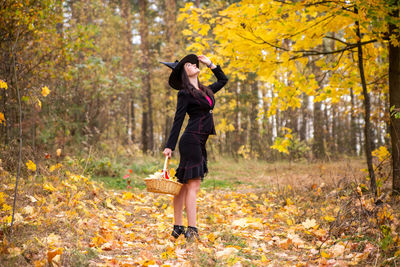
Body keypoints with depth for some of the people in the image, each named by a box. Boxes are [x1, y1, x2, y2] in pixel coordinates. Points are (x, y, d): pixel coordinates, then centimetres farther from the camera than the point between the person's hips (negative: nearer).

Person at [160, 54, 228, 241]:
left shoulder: (205, 91, 19)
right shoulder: (185, 93, -3)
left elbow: (223, 80, 35)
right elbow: (178, 120, -7)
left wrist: (210, 64, 28)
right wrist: (170, 146, -9)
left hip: (199, 143, 8)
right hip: (191, 140, -8)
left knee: (184, 184, 8)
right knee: (193, 185, -12)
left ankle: (178, 227, 12)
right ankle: (191, 230, -14)